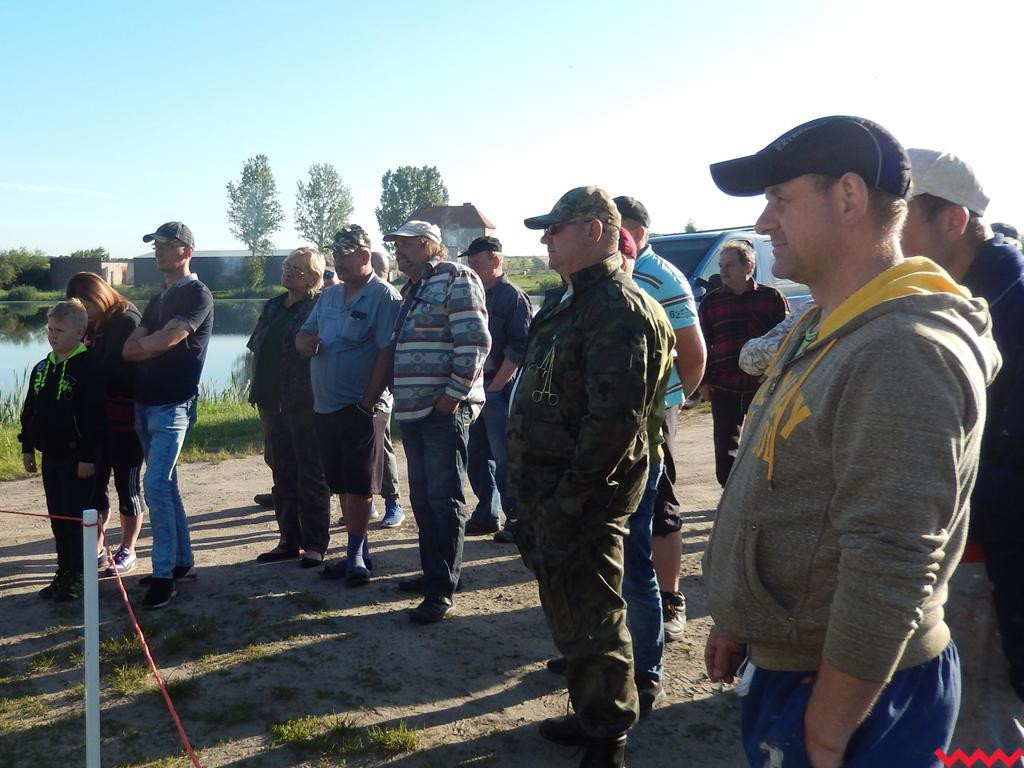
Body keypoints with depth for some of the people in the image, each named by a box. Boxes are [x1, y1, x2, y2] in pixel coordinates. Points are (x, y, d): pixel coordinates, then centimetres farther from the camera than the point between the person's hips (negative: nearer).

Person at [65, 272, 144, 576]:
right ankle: (97, 548, 24)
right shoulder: (92, 325, 11)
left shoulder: (128, 321, -10)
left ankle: (127, 551, 16)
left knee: (127, 484, 4)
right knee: (94, 483, 11)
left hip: (124, 417, -7)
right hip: (96, 416, 7)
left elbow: (129, 367, -16)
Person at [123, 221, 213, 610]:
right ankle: (183, 561, 22)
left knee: (156, 485, -12)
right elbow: (130, 350, 9)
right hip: (146, 402, 9)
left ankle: (164, 574, -5)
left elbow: (165, 340, -18)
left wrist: (142, 346, 1)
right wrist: (154, 345, -10)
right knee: (165, 485, 13)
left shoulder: (197, 294, -8)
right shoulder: (159, 299, 18)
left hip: (173, 405, -9)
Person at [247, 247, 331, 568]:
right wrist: (256, 386, 13)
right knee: (282, 473, 13)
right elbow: (257, 351, 20)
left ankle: (315, 544, 10)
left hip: (305, 404, -7)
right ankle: (289, 540, 23)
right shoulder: (273, 307, 15)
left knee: (311, 475, 1)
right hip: (272, 403, 8)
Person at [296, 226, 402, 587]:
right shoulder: (329, 295, 14)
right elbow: (304, 333, 19)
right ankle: (359, 552, 24)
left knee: (358, 486, -1)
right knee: (343, 486, 13)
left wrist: (368, 403, -20)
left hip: (361, 408, -7)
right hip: (325, 407, 8)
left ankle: (356, 554, 11)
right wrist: (304, 341, -6)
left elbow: (387, 353, -17)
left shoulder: (383, 296, -10)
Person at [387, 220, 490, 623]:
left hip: (444, 411, -9)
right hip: (413, 410, 9)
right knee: (422, 496, 15)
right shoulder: (411, 289, 21)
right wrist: (401, 398, 17)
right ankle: (434, 571, 27)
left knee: (444, 499, -5)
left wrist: (453, 394, -18)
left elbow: (475, 341, -16)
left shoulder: (456, 279, -7)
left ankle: (442, 590, 0)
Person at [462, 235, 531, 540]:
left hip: (500, 389, -7)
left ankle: (516, 520, 5)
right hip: (473, 387, 7)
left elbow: (518, 348, -14)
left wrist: (495, 386, -15)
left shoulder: (512, 296, -7)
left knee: (504, 458, -4)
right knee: (477, 455, 12)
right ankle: (485, 515, 24)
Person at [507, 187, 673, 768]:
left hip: (582, 498, -10)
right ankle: (592, 717, 40)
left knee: (591, 623, 2)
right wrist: (534, 499, 17)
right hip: (548, 490, 10)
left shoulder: (616, 308, -19)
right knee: (569, 613, 22)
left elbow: (615, 421, -26)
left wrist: (567, 502, -23)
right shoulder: (569, 300, 14)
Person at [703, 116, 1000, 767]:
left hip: (854, 686, -9)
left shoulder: (905, 352, -25)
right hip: (784, 664, 9)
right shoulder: (824, 328, 7)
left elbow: (889, 569, -28)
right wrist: (738, 621, 17)